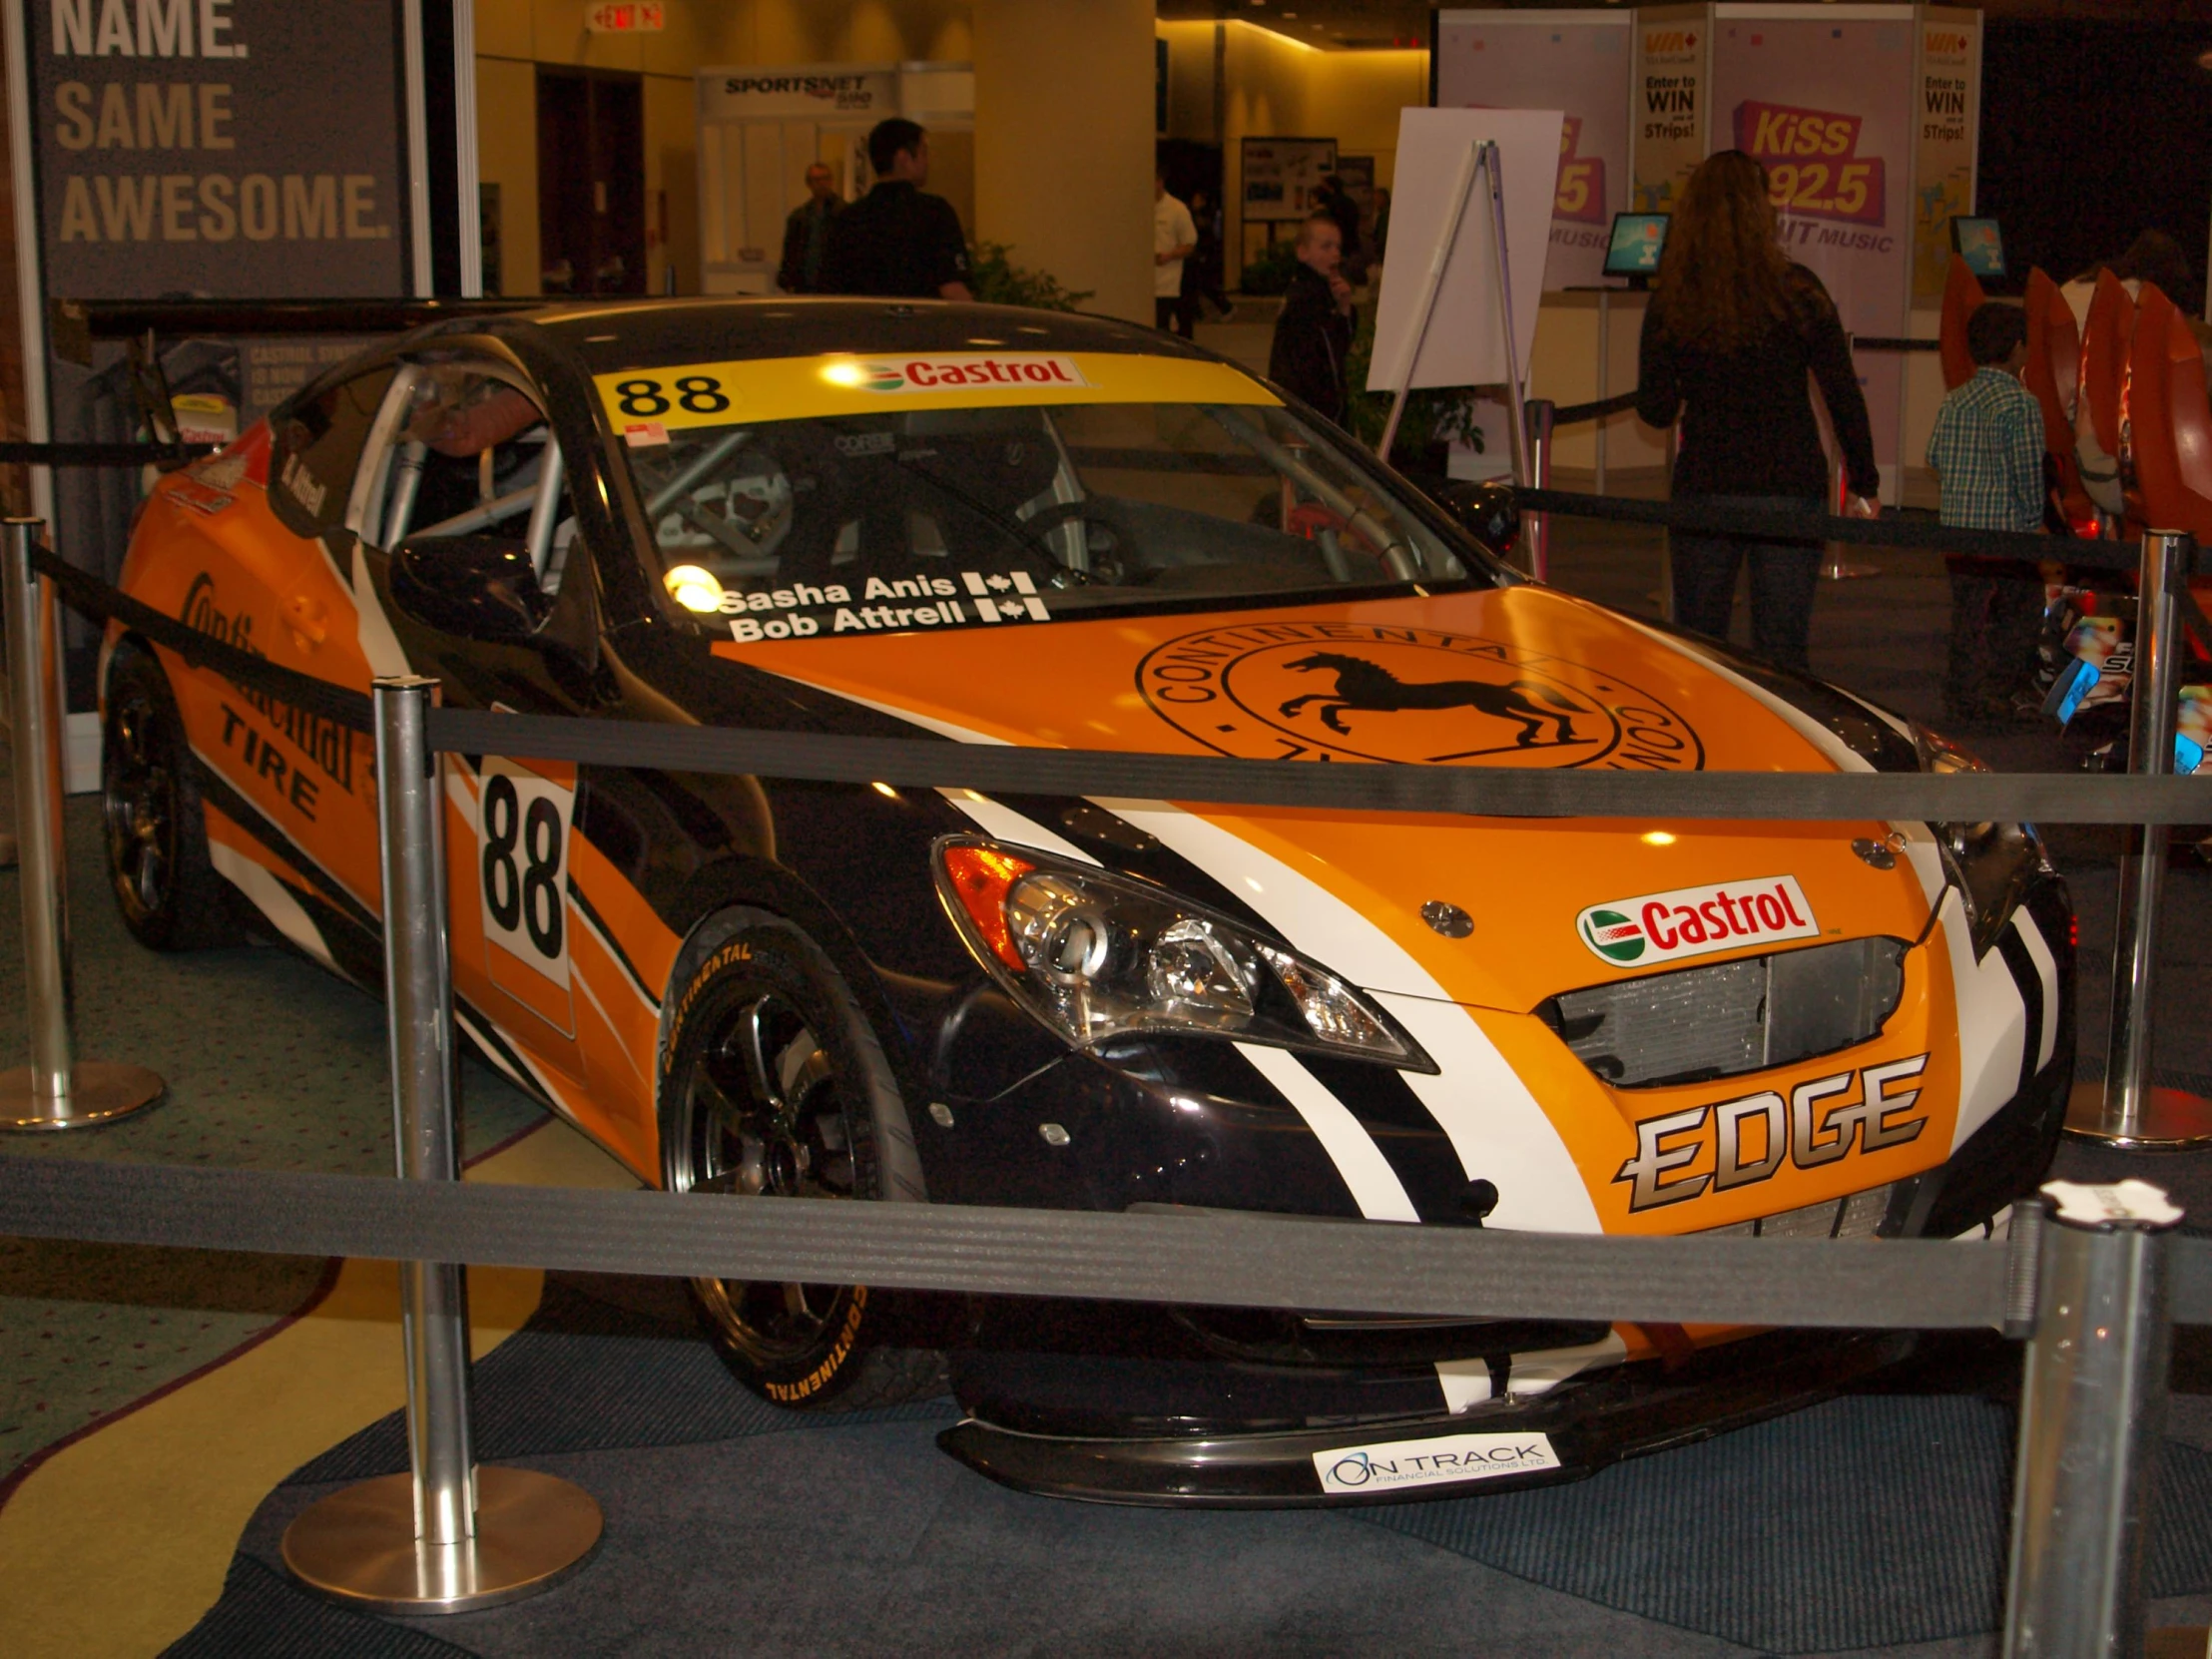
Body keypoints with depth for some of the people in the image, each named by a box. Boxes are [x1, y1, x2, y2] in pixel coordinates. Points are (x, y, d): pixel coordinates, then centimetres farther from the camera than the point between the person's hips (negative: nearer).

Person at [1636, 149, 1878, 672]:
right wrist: (1863, 486, 5)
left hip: (1703, 490, 1)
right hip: (1790, 489, -1)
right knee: (1783, 656, 5)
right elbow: (1844, 398, -4)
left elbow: (1656, 410, -1)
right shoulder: (1798, 291, -6)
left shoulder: (1671, 301, -3)